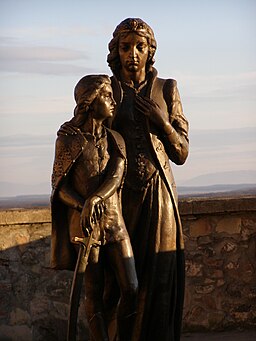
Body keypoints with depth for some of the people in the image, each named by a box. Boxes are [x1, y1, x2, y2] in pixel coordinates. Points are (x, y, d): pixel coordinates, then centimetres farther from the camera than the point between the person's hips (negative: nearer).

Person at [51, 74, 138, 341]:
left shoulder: (115, 140, 8)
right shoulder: (68, 141, -3)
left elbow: (116, 177, -8)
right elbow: (60, 187, -4)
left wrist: (95, 198, -28)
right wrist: (82, 206, -24)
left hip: (115, 221, 4)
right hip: (83, 225, -4)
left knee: (130, 288, -3)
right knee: (94, 293, -1)